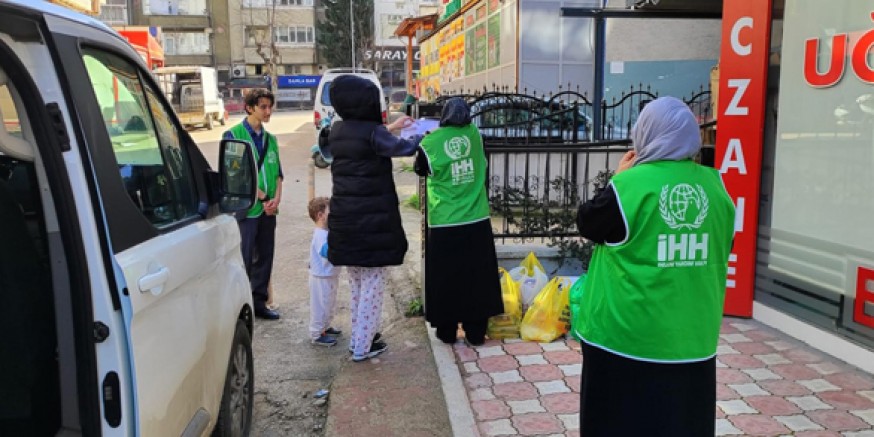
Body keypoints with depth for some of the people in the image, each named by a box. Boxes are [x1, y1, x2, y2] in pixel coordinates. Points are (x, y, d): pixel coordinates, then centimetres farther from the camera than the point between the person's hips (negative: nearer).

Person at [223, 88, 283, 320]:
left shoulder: (270, 139, 15)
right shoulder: (233, 135, -6)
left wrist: (276, 198, -3)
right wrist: (262, 198, -12)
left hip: (268, 210, 6)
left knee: (265, 257, 11)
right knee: (244, 259, -2)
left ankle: (259, 302, 23)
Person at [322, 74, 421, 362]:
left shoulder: (337, 131, 9)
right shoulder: (372, 131, -14)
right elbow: (402, 148, -19)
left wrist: (390, 129, 27)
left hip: (344, 217, 8)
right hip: (372, 219, -7)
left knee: (356, 282, 19)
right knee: (373, 282, 3)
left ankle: (357, 339, 27)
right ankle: (362, 346, 7)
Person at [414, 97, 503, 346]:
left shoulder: (430, 141, -7)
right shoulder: (474, 134, 0)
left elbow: (421, 170, 11)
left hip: (444, 224, -2)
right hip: (476, 221, 2)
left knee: (445, 278, 11)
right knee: (477, 277, 10)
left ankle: (447, 332, 20)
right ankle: (476, 334, 17)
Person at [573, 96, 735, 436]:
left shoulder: (631, 183, -15)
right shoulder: (713, 184, 0)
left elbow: (587, 224, -1)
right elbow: (722, 249, 13)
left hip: (627, 336, -4)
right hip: (691, 336, 5)